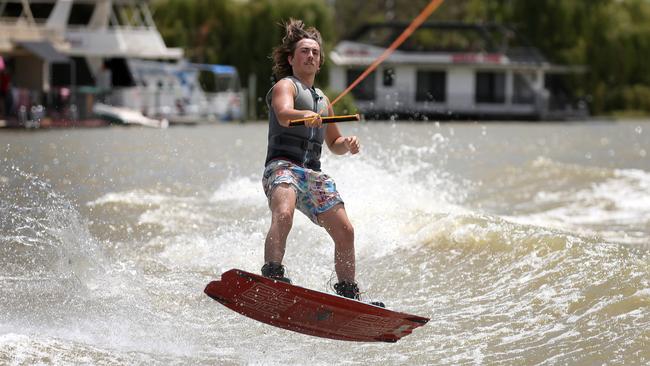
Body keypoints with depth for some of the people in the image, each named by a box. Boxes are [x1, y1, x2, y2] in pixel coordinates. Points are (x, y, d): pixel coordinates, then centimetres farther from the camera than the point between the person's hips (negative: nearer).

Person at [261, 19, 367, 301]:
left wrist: (347, 144, 12)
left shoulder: (322, 100, 29)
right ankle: (273, 275, -47)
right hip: (283, 166, -7)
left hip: (313, 173, 7)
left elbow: (333, 144, 37)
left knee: (345, 232, 0)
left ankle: (349, 294, 12)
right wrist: (305, 116, -41)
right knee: (283, 216, -35)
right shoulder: (286, 86, 5)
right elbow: (283, 114, -19)